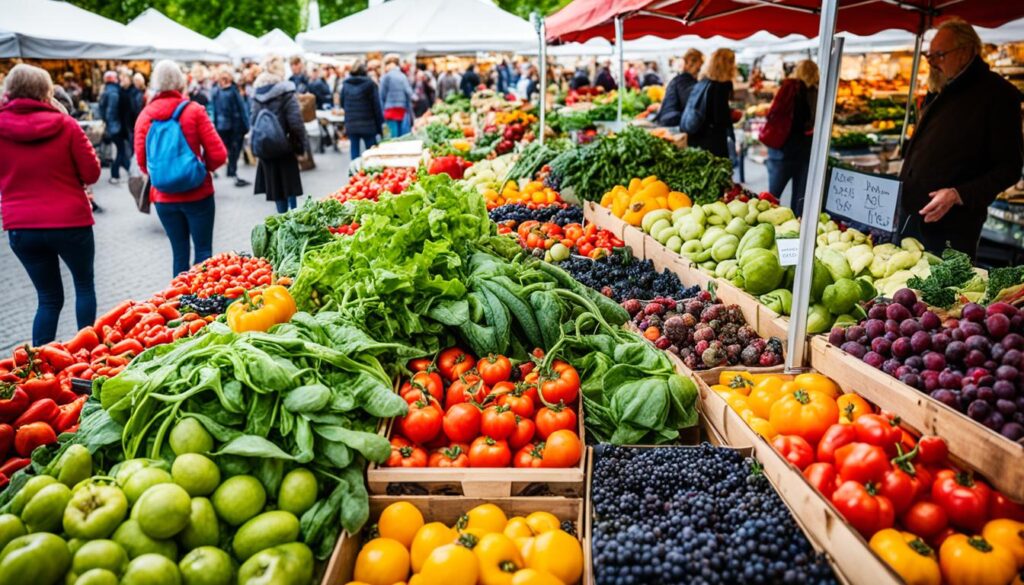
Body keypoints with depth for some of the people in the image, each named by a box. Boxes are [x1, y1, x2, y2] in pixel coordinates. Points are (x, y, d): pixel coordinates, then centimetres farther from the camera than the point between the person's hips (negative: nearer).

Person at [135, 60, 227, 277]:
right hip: (197, 194, -3)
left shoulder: (145, 115, 0)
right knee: (203, 250, 5)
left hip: (164, 197, 3)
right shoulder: (194, 110, -8)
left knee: (179, 253, 12)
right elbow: (218, 154, -10)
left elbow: (141, 160, -1)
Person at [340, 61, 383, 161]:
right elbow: (376, 105, -7)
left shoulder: (345, 84, 5)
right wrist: (380, 123, -1)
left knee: (355, 150, 8)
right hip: (367, 124, -4)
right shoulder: (369, 84, -8)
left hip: (350, 124, 4)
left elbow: (342, 104, 13)